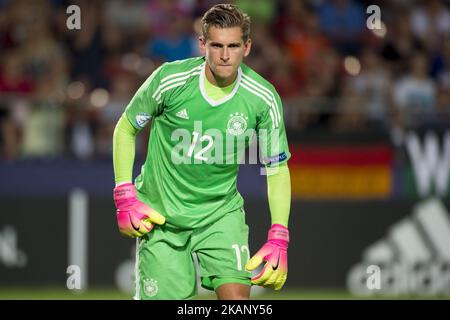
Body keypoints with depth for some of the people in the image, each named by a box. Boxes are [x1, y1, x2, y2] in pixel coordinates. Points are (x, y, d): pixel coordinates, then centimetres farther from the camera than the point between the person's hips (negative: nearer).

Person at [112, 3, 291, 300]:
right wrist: (125, 198, -7)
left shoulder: (264, 98, -11)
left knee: (237, 294, -18)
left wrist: (278, 240, -10)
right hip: (159, 214, -1)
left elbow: (277, 168, -1)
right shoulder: (169, 79, -15)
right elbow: (125, 129, 0)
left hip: (220, 212, 1)